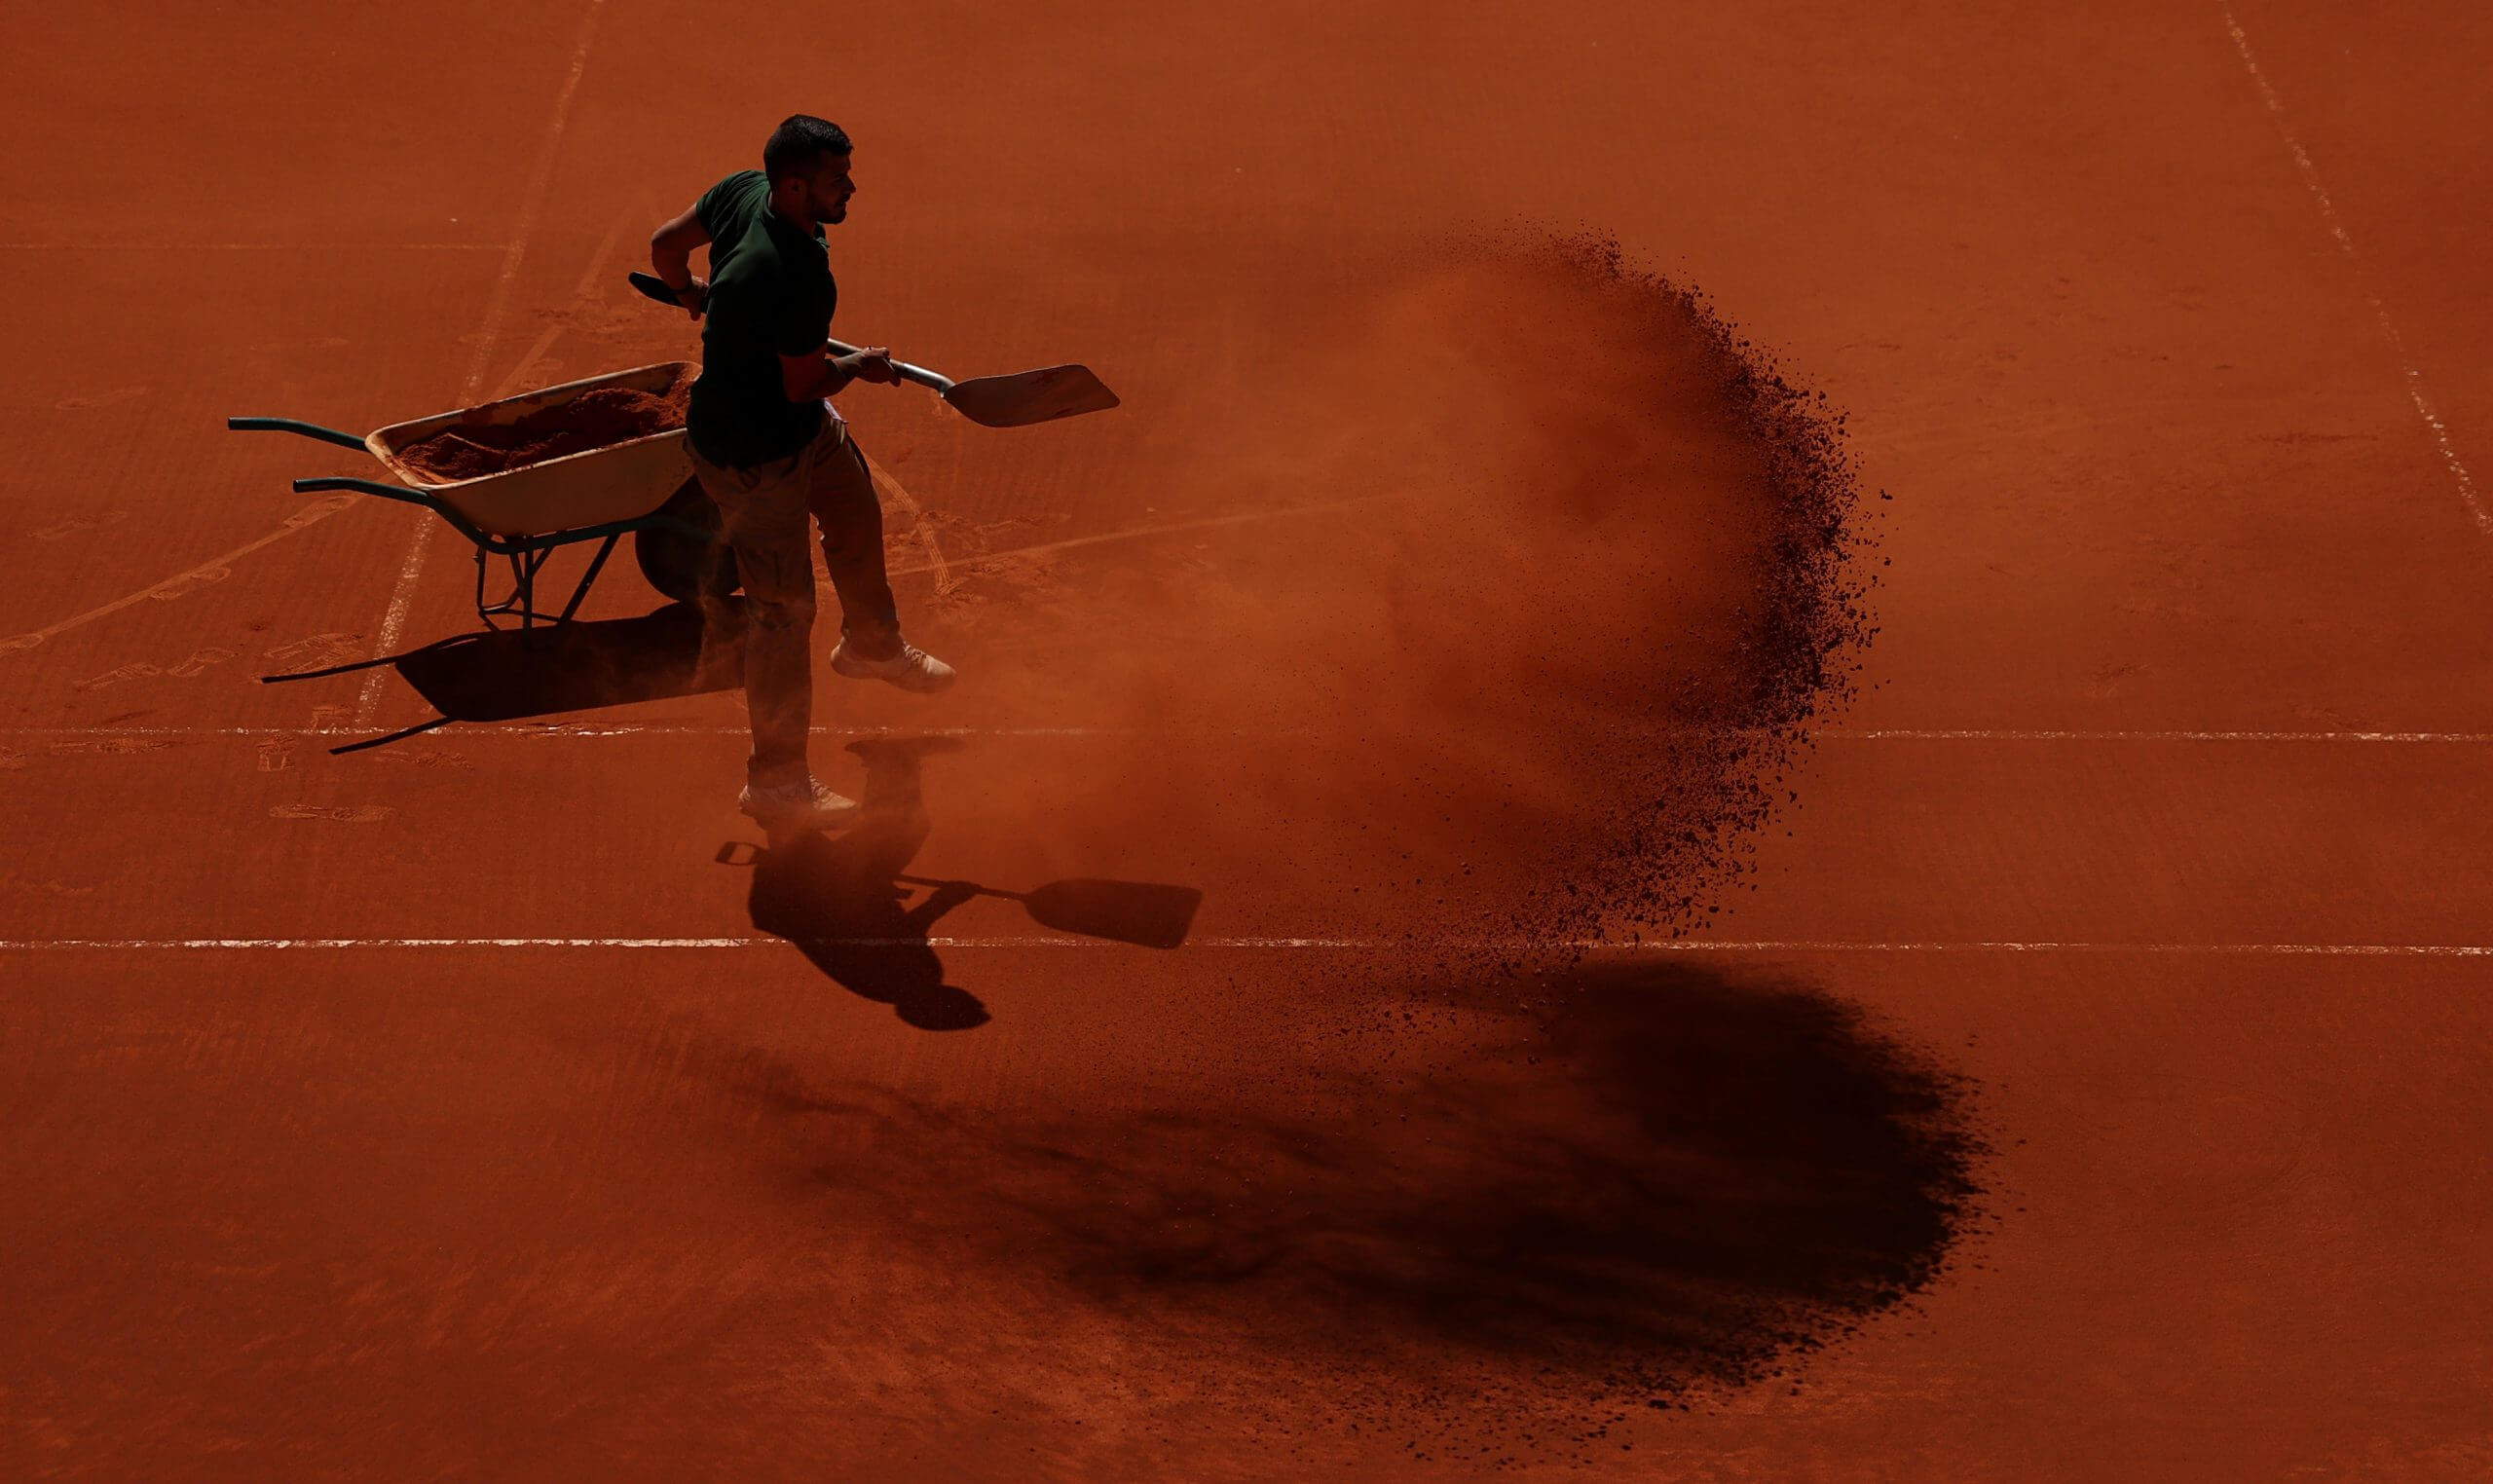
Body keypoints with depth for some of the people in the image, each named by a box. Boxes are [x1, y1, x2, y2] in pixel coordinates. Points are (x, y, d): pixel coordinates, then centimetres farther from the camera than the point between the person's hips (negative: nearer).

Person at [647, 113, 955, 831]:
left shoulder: (742, 191, -11)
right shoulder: (799, 275, -37)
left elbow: (664, 245, 5)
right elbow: (804, 386, -26)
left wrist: (691, 294, 27)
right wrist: (861, 365, -6)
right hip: (752, 454, -10)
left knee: (857, 515, 29)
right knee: (783, 608, 0)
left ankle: (872, 645, 58)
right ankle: (775, 781, 14)